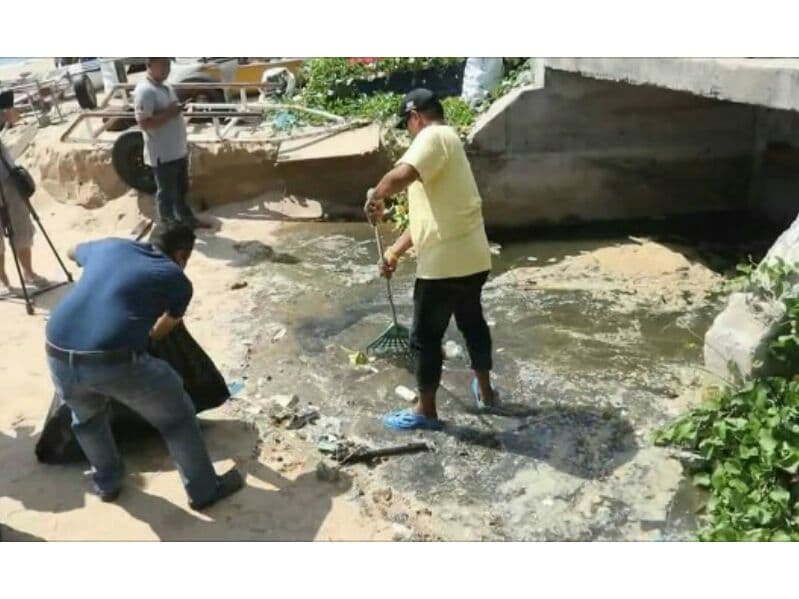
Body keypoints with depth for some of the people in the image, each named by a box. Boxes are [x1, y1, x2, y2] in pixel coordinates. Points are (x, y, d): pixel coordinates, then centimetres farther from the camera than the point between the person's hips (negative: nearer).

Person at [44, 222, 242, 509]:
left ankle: (106, 483, 51)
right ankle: (204, 490, 30)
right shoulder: (177, 279, 12)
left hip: (58, 356, 5)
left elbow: (72, 252, 45)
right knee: (176, 415, 19)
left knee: (86, 417, 36)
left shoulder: (108, 247, 22)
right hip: (115, 361, -5)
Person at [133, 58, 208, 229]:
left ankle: (186, 219, 39)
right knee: (166, 193, 3)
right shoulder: (144, 91, -19)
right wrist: (169, 113, -25)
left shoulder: (165, 86, 12)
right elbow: (144, 123, -25)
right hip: (163, 154, -9)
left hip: (178, 151, 9)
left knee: (181, 190, 23)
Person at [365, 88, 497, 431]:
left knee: (426, 337, 5)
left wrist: (375, 197, -12)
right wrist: (394, 253, 15)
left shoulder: (434, 137, -11)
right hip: (472, 258, 10)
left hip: (445, 263, -10)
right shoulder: (444, 143, 20)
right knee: (472, 322, 25)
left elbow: (401, 175, -32)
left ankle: (425, 411, 19)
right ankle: (484, 391, 42)